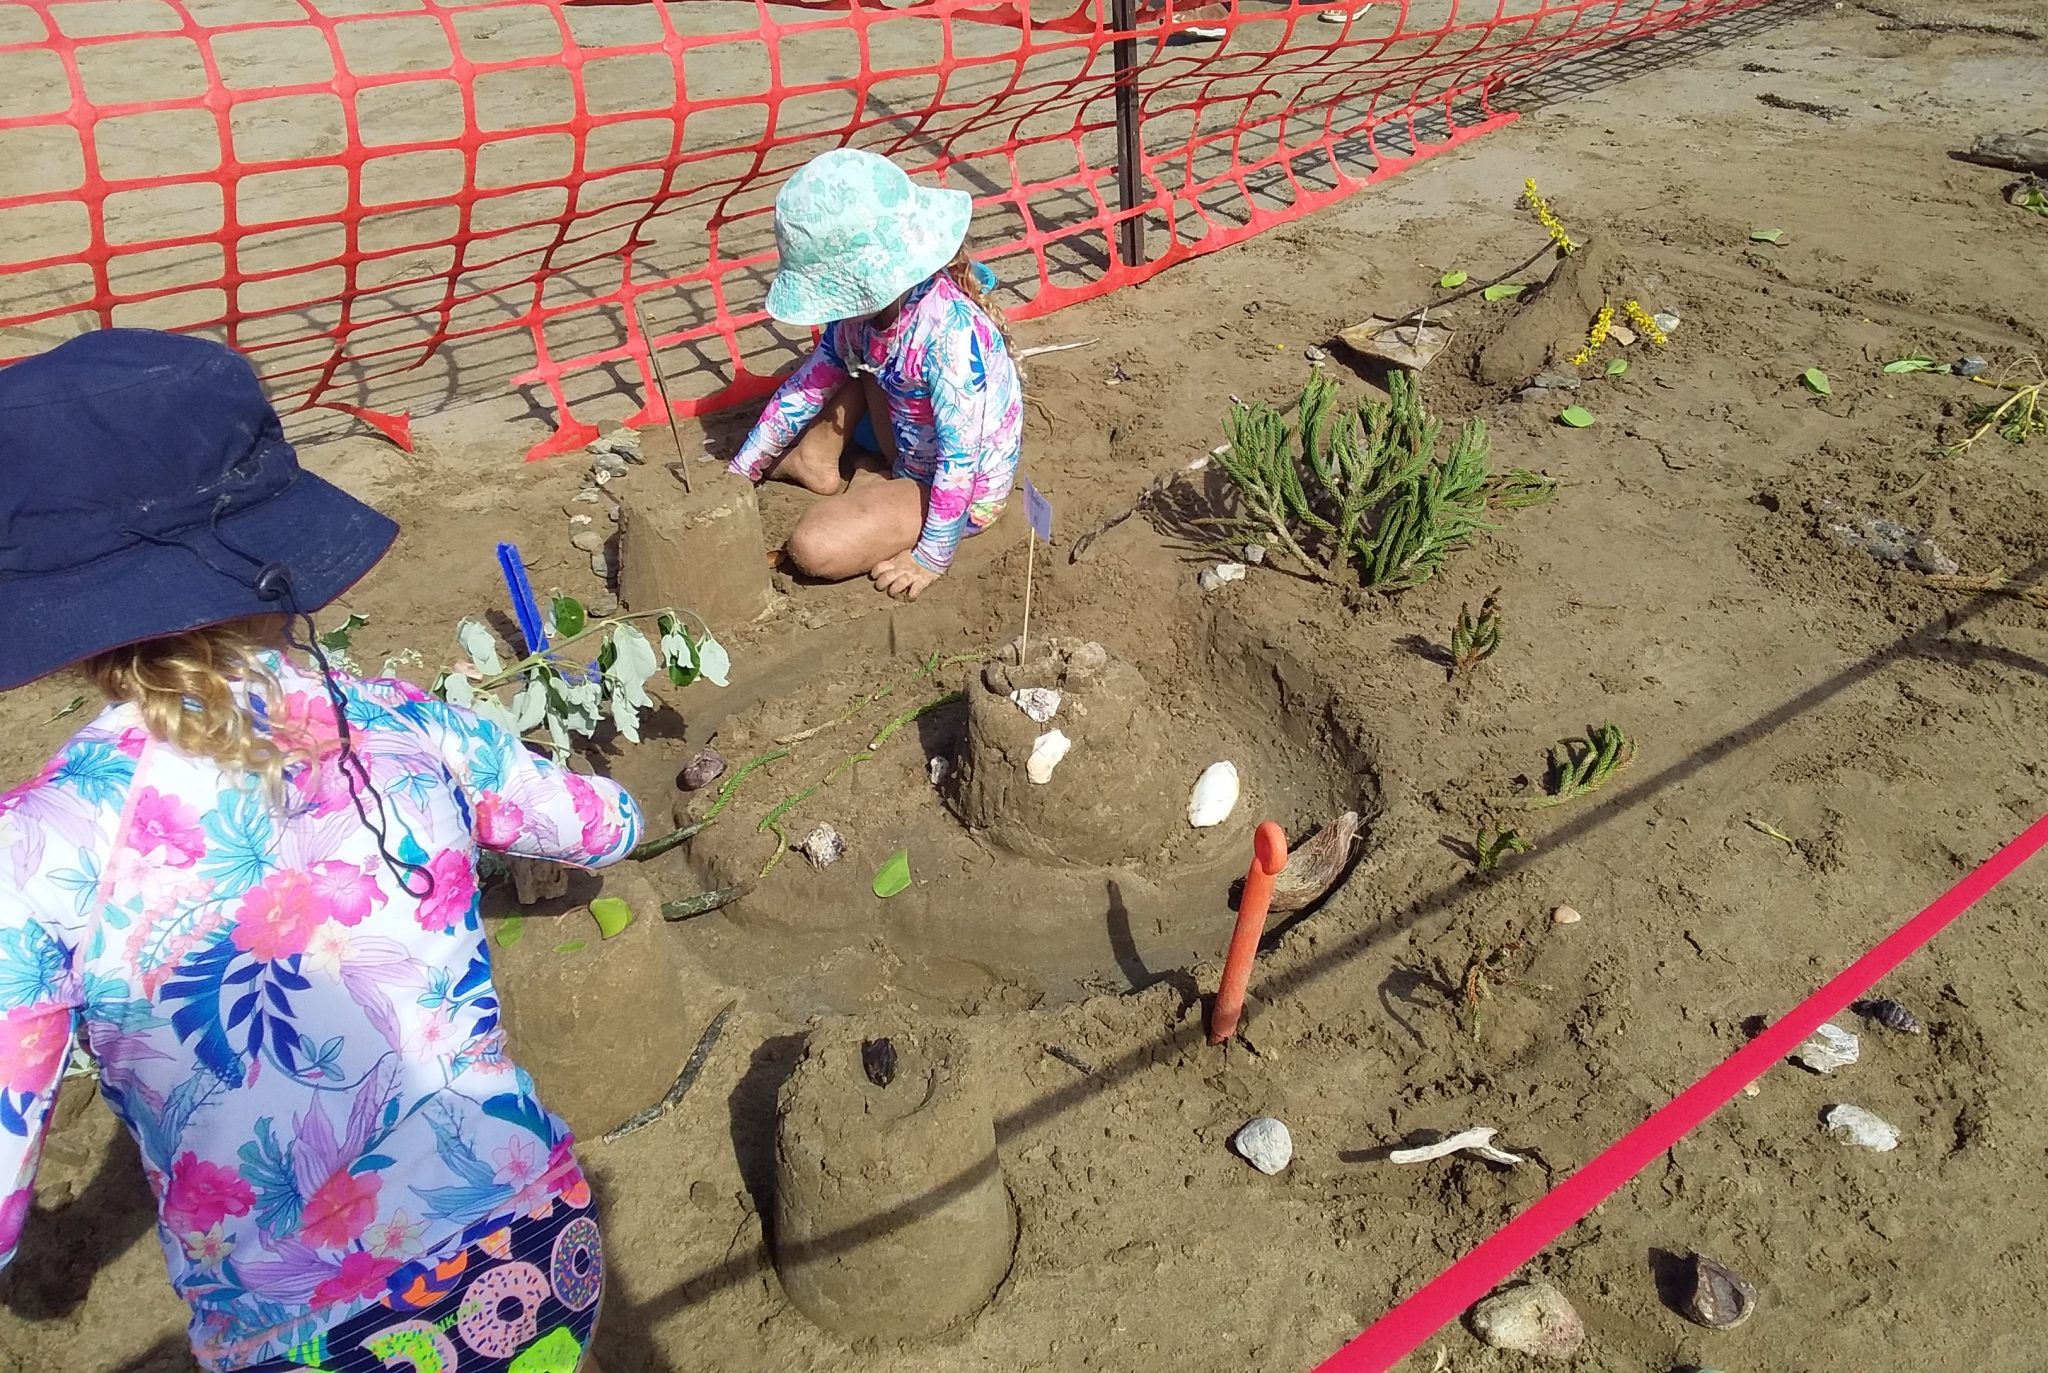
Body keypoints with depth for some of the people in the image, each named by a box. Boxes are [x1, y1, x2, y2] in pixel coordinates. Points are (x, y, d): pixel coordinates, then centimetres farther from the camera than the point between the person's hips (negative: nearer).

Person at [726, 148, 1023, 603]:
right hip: (909, 451, 8)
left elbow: (960, 457, -31)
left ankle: (868, 480, 4)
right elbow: (804, 389, 2)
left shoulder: (948, 330, -33)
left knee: (814, 548, -23)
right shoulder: (864, 307, -8)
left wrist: (931, 558, -24)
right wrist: (738, 474, 5)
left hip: (962, 490, -8)